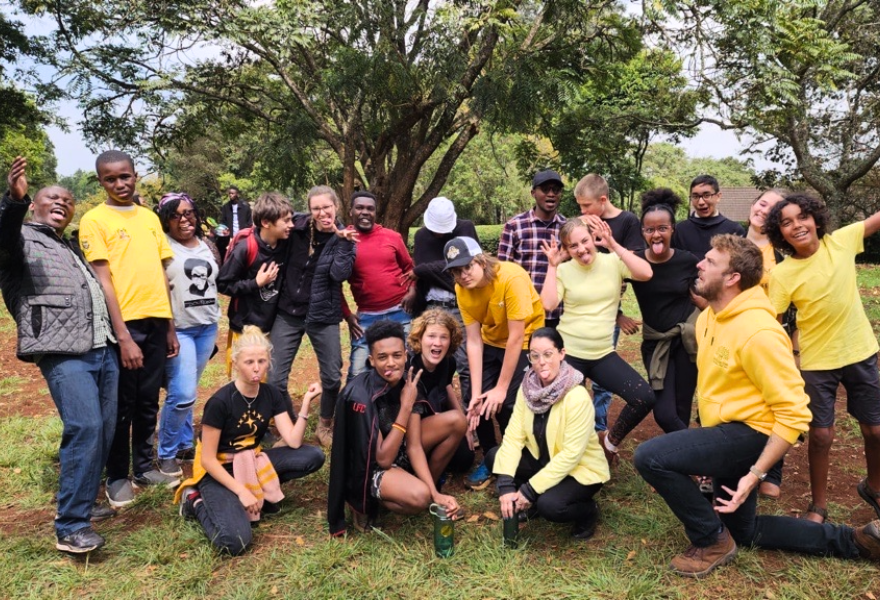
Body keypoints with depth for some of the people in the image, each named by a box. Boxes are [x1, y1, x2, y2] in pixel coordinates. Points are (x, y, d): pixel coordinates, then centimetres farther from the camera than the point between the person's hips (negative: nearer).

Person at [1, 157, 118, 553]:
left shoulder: (72, 249, 28)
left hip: (103, 349, 8)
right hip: (64, 353, -7)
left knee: (104, 430, 5)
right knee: (85, 428, -17)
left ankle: (84, 503, 21)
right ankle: (70, 527, -11)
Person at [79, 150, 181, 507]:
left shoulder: (150, 218, 12)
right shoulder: (94, 220, -5)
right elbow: (103, 281, -10)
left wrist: (170, 326, 13)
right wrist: (123, 335, -16)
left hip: (155, 322, 5)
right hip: (124, 324, -5)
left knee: (148, 401, 13)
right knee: (121, 405, 5)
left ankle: (144, 467, 27)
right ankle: (117, 477, 19)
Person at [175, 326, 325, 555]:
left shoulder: (271, 394, -6)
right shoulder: (220, 402, -23)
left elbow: (293, 442, -13)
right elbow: (208, 460, -18)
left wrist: (306, 403, -21)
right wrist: (241, 491, -22)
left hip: (251, 461, 6)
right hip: (218, 470, -5)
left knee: (314, 457, -14)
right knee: (234, 542, -28)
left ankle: (263, 489, 5)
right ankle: (196, 501, 1)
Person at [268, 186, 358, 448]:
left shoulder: (343, 238, -6)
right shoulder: (296, 226, -4)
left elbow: (340, 274, -18)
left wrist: (344, 242, -23)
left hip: (323, 316, -1)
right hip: (288, 312, 1)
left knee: (332, 376, 6)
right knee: (275, 377, 1)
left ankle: (325, 426, 31)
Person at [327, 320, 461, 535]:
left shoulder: (407, 382, -12)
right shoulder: (360, 395, -30)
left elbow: (414, 446, -13)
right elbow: (383, 459, -27)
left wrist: (436, 493, -25)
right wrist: (405, 407, -29)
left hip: (397, 452, 7)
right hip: (366, 467, -7)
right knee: (419, 497, -35)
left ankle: (428, 485, 7)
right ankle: (363, 502, -5)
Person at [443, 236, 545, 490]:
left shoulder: (512, 277, -31)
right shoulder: (462, 289, -15)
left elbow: (516, 337, -28)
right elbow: (474, 341, -15)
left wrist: (501, 388, -25)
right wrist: (476, 392, -21)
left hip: (525, 341, -4)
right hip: (491, 342, 5)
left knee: (508, 403, -16)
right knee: (477, 401, -9)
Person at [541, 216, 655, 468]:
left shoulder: (613, 262, -2)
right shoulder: (564, 270, -4)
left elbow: (646, 273, -20)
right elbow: (548, 304, -17)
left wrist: (613, 245, -22)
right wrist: (552, 266, -15)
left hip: (604, 354, 2)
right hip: (569, 353, -1)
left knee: (645, 398, -11)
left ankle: (610, 440, 16)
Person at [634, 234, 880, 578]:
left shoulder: (758, 332, -25)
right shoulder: (708, 318, 3)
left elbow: (794, 413, -24)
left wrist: (755, 473, -26)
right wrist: (706, 444, 19)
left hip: (749, 433, -10)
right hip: (726, 433, 10)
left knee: (650, 457, -26)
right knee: (744, 531, 24)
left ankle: (712, 542, -3)